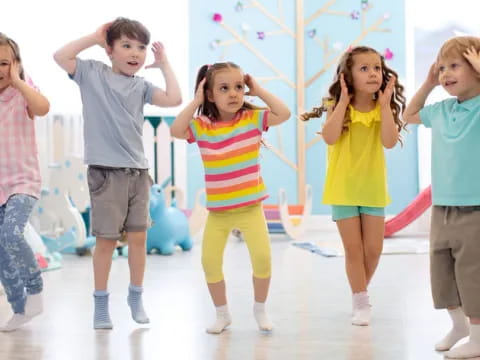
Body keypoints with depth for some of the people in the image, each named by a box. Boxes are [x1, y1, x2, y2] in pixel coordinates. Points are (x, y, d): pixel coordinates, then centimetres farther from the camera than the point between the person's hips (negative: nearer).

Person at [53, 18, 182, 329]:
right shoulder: (92, 73, 2)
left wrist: (164, 64, 6)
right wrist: (95, 37, -3)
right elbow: (60, 57, -10)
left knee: (138, 237, 8)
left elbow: (174, 99, -5)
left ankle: (136, 297, 23)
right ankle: (101, 303, 15)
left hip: (138, 170, 4)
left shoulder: (141, 86, 7)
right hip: (105, 171, -3)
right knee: (106, 239, 1)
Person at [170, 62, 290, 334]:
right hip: (217, 210, 1)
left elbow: (284, 113, -15)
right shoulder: (202, 126, -2)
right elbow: (176, 130, -18)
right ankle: (222, 313, 22)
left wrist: (259, 91, -10)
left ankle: (260, 309, 14)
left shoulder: (252, 118, -4)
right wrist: (196, 101, -13)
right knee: (210, 261, -1)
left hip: (250, 207, -1)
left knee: (262, 256, -11)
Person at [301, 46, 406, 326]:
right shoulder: (337, 107, -8)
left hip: (373, 188, 2)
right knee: (354, 249, 3)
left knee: (373, 249, 6)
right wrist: (343, 101, -22)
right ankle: (361, 302, 16)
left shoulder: (382, 109, -2)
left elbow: (389, 142, -18)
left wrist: (384, 104, -17)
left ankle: (361, 292, 30)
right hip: (344, 189, -2)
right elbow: (330, 138, -25)